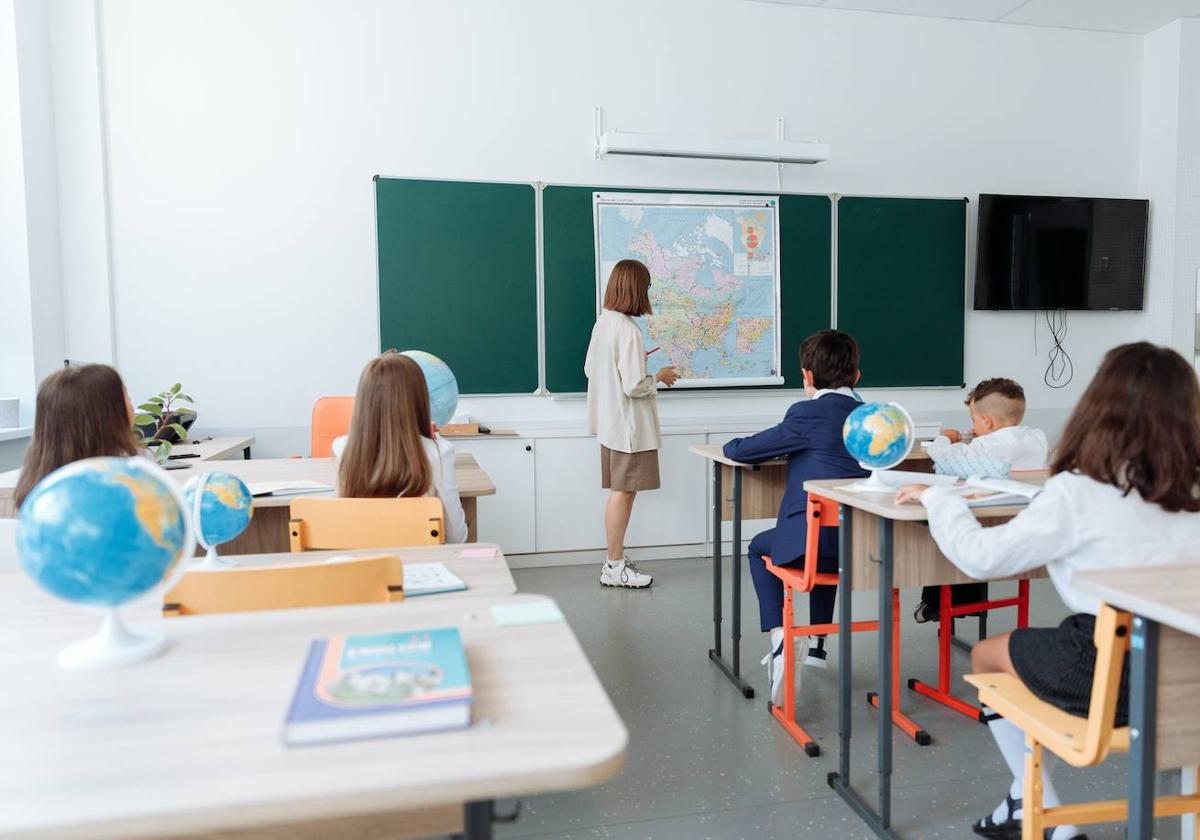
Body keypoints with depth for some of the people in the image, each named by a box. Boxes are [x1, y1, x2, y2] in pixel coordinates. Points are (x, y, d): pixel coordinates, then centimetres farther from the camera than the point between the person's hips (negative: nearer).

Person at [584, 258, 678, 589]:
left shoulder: (603, 322, 6)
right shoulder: (628, 330, -21)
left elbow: (590, 369, 16)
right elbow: (634, 387, -23)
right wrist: (660, 377, -5)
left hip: (610, 422, 9)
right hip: (629, 425, -9)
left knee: (621, 491, 17)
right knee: (623, 492, 0)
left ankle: (616, 559, 26)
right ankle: (614, 567, 10)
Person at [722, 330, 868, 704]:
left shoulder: (807, 414, -9)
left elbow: (737, 451, -4)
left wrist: (733, 446, 18)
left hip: (812, 537, -6)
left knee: (759, 547, 25)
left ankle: (779, 638, 7)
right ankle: (816, 644, 40)